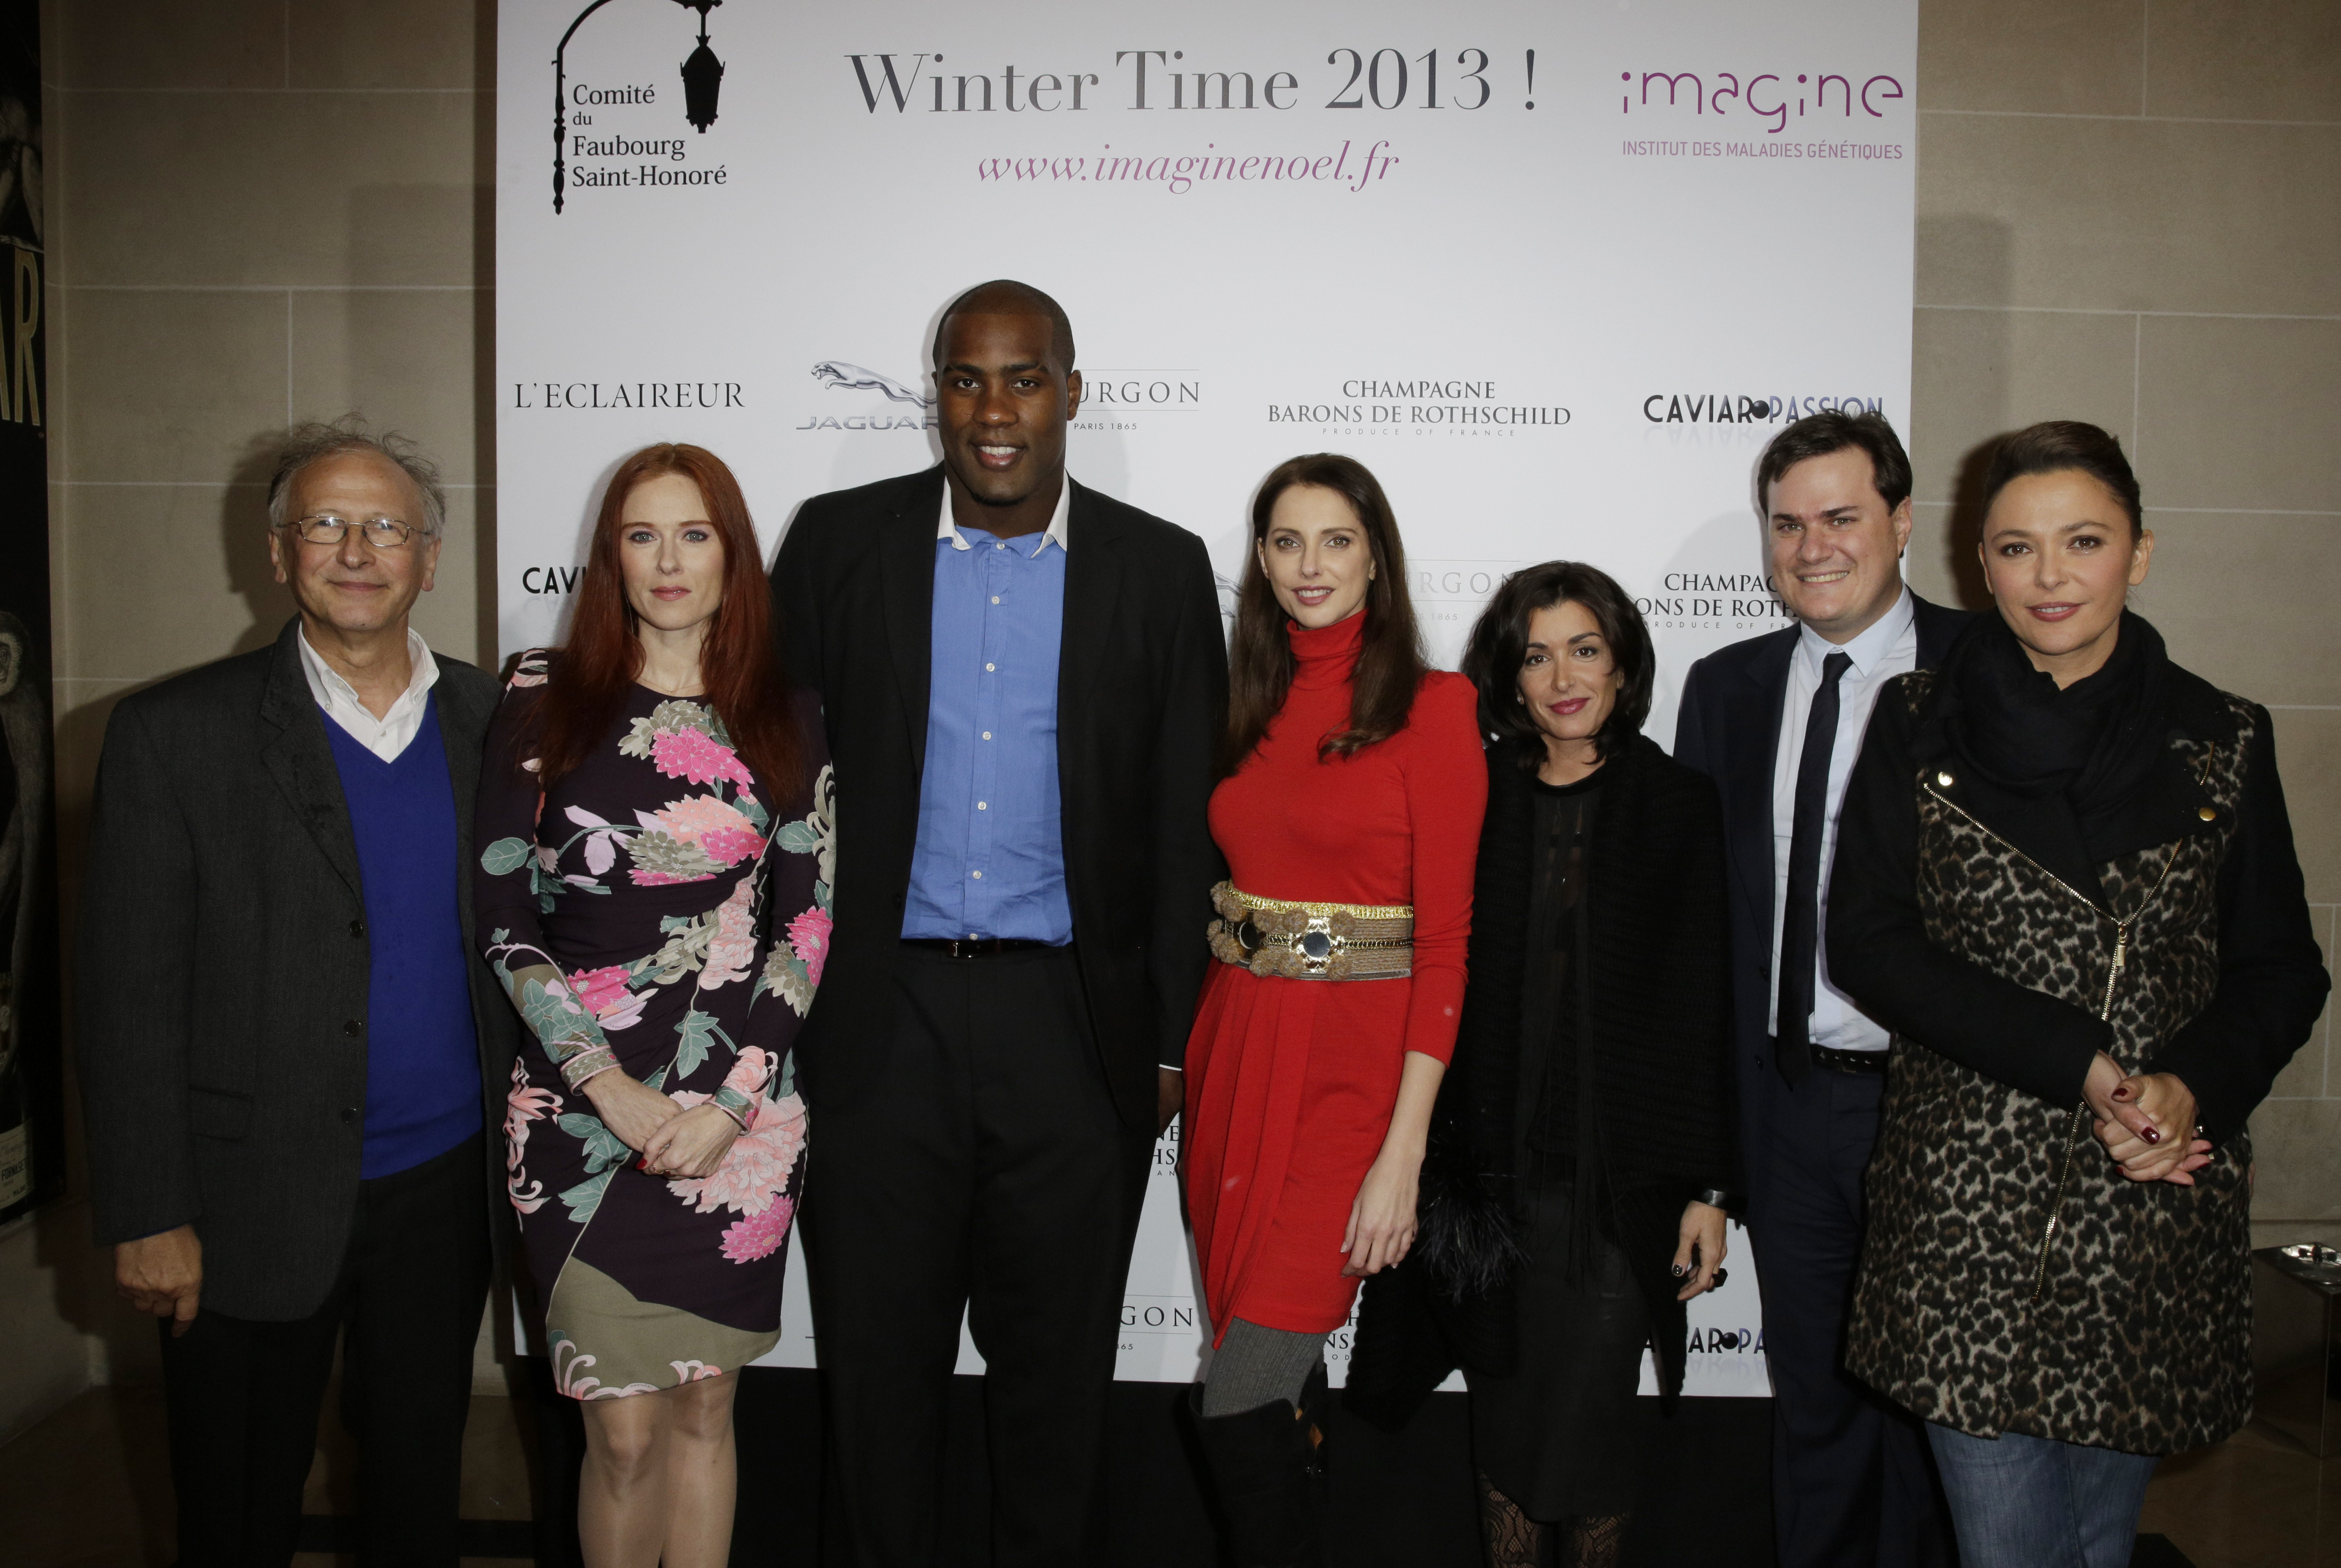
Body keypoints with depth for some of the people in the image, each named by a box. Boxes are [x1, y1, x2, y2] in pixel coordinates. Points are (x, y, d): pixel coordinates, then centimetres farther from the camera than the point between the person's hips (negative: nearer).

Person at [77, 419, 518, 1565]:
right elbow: (128, 994, -8)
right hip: (255, 1206, -3)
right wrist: (147, 1216, -10)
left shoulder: (493, 724, 3)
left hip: (444, 1188, 3)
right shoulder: (175, 735, -7)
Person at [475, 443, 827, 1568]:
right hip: (581, 1109, -1)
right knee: (624, 1429, 3)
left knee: (704, 1402, 11)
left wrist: (730, 1101, -8)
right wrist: (612, 1087, -9)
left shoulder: (784, 722, 5)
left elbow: (805, 924, 2)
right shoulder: (544, 701, 1)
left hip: (738, 1114, 1)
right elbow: (503, 918, -1)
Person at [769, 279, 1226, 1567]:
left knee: (1056, 1364, 14)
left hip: (1072, 1024, 0)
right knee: (875, 1354, 13)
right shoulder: (838, 543, 2)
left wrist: (1172, 1041, 1)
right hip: (878, 1020, 1)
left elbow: (1184, 824, 3)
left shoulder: (1161, 570, 2)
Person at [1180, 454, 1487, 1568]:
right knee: (1275, 1379, 14)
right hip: (1235, 1051, 5)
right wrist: (1185, 1065, 5)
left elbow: (1445, 940, -10)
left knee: (1236, 1402, -8)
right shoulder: (1246, 708, 11)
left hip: (1354, 1067, -5)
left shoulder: (1431, 708, -7)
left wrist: (1404, 1152, -16)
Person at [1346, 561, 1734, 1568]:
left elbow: (1706, 1005, -1)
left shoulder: (1677, 806, 1)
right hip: (1493, 1164, 2)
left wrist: (1707, 1187, -4)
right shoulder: (1478, 799, 6)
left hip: (1619, 1173, -2)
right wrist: (1429, 1158, 3)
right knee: (1503, 1416, 11)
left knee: (1585, 1423, 0)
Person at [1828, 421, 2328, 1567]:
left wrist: (2195, 1084, -13)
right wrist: (2079, 1064, -14)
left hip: (2159, 1202, 2)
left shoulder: (2219, 742, 6)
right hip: (1972, 1197, -2)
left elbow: (2281, 971, 8)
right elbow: (1869, 944, -5)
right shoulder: (1921, 725, 1)